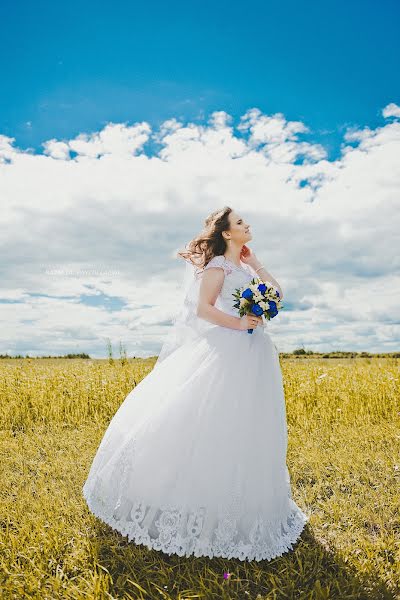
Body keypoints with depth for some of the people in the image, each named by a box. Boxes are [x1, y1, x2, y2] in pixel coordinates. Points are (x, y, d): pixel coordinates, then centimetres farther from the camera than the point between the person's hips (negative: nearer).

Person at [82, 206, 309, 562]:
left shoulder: (246, 266, 17)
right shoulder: (218, 265, -5)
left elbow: (277, 293, 10)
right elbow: (203, 308, -13)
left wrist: (254, 262, 7)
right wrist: (237, 324, -17)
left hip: (255, 357, 8)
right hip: (226, 349, -8)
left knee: (249, 432, 13)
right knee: (207, 425, -4)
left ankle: (239, 505, 28)